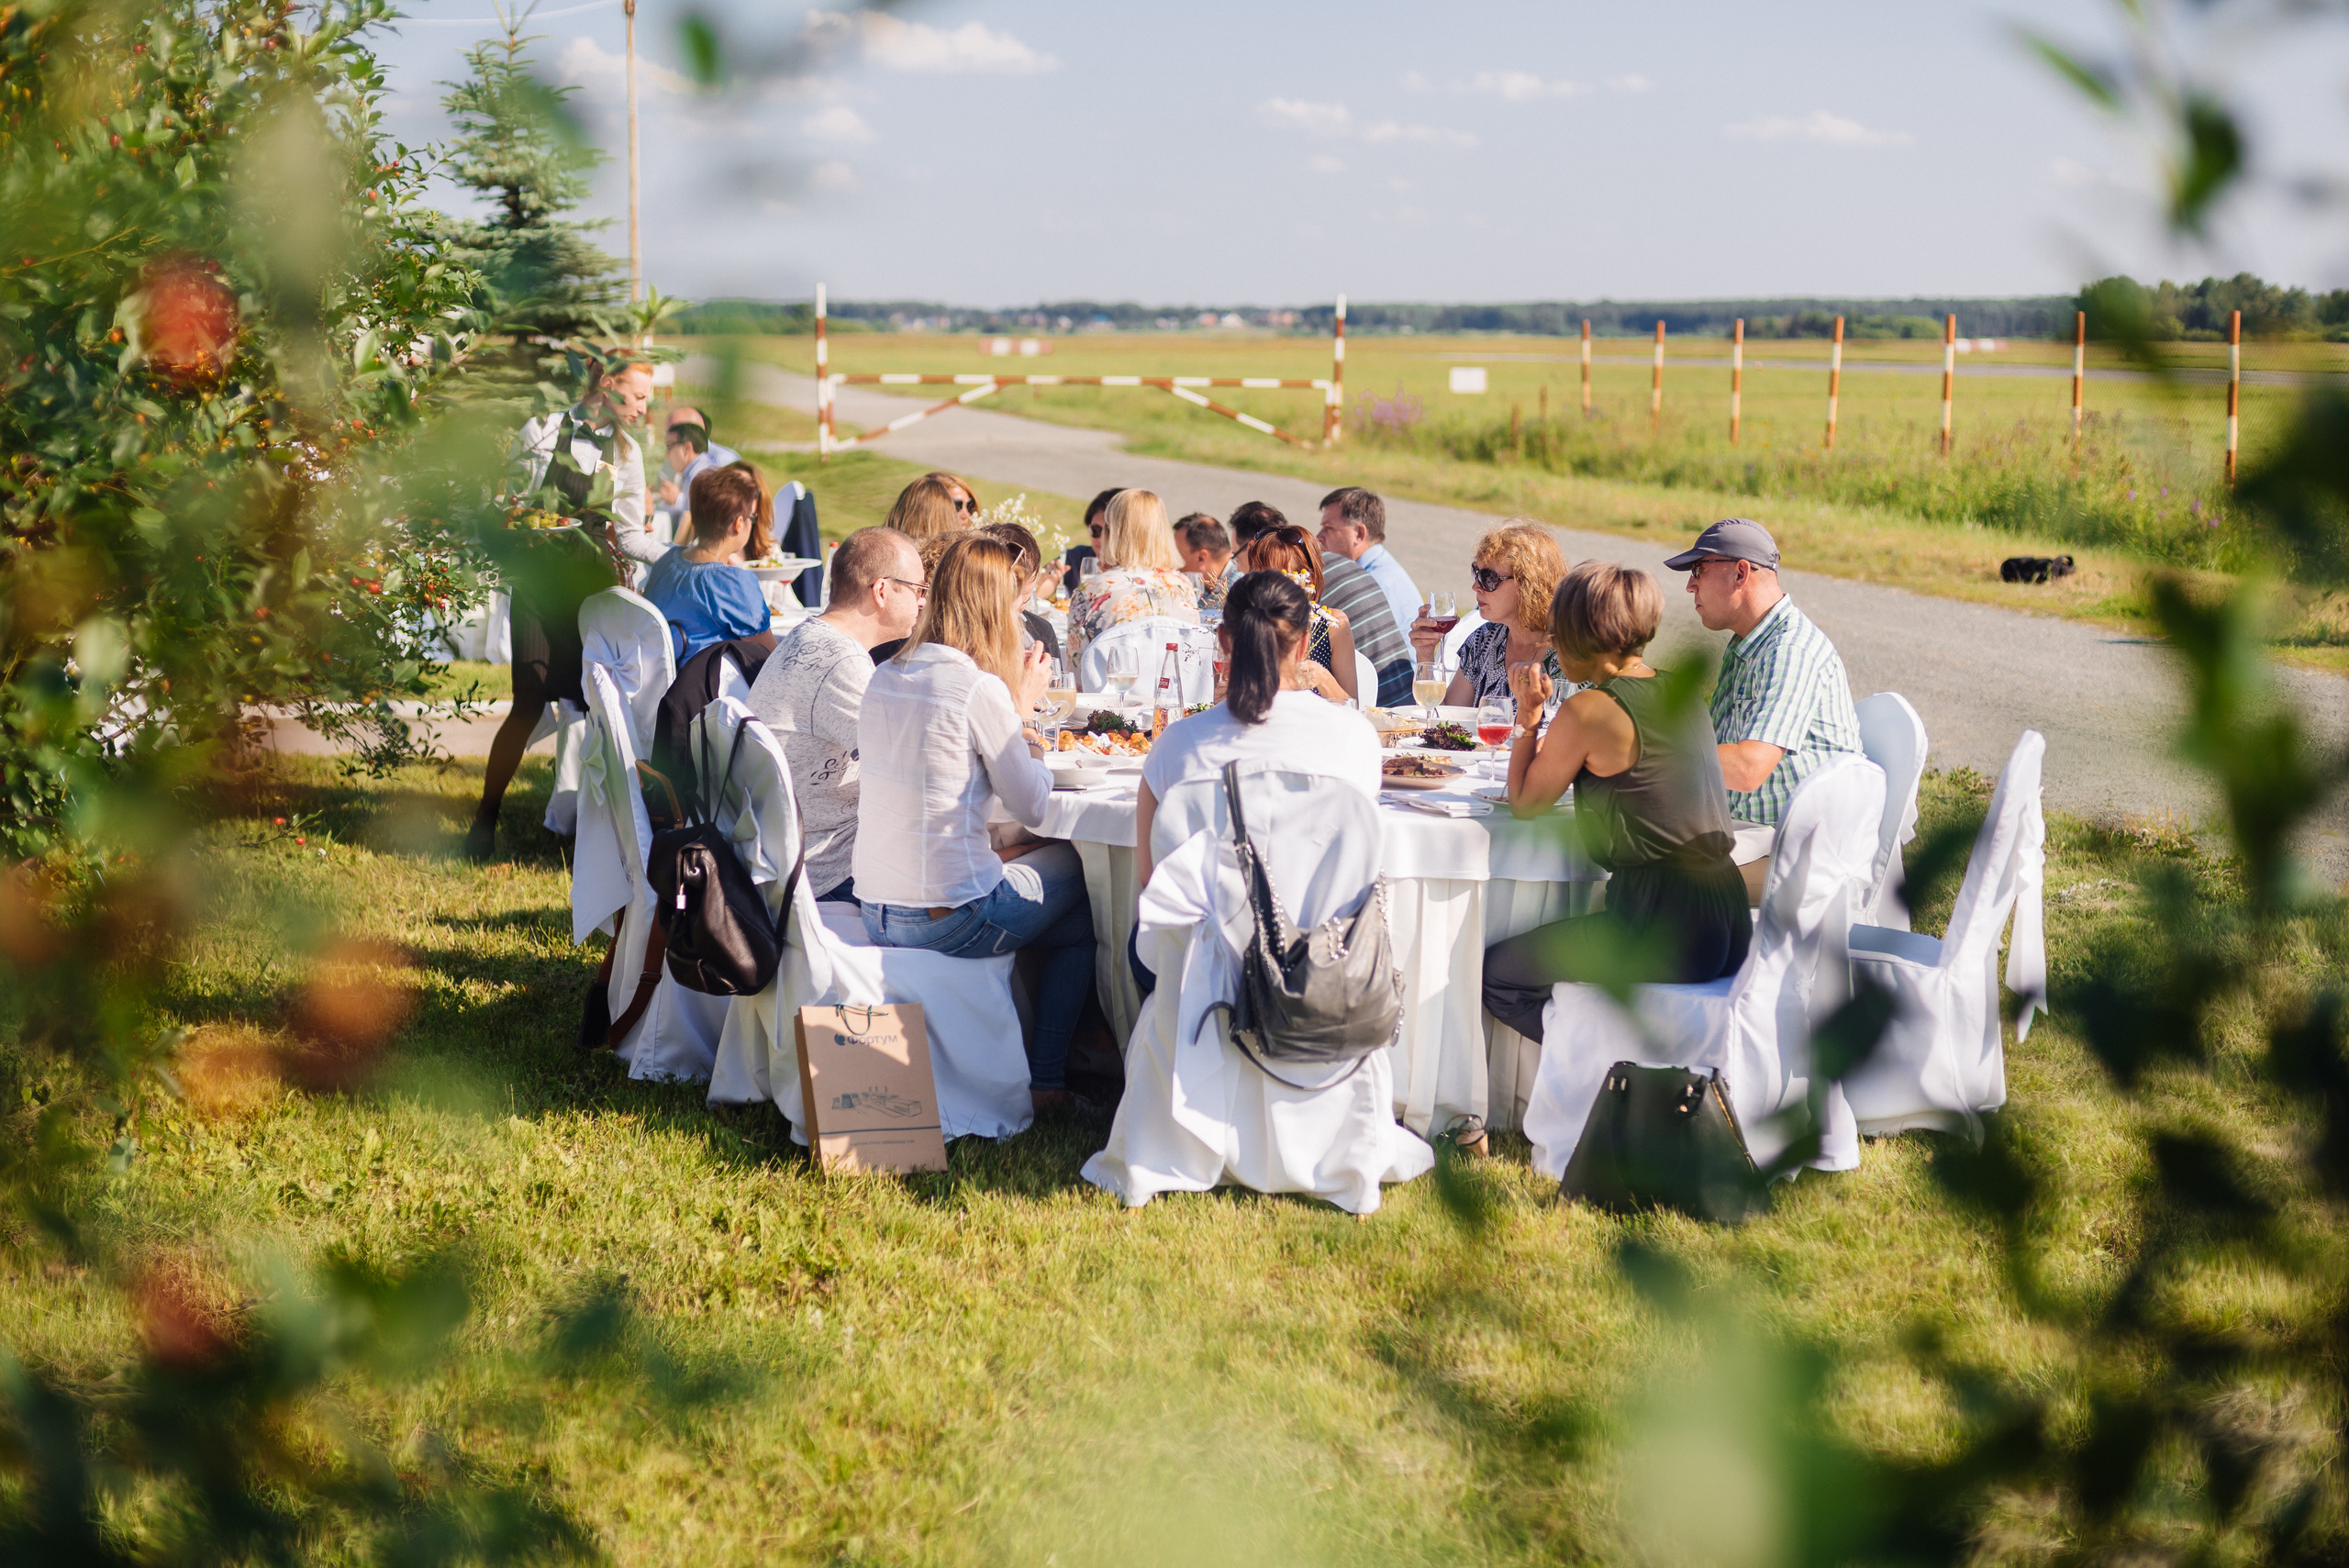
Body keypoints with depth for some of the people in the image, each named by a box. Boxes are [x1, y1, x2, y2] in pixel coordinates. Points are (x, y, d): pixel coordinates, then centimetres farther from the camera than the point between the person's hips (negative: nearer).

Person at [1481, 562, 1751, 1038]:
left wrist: (1529, 715, 10)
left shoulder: (1588, 711, -13)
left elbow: (1525, 803, 1)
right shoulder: (1679, 694, 10)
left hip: (1664, 931, -9)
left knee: (1494, 973, 9)